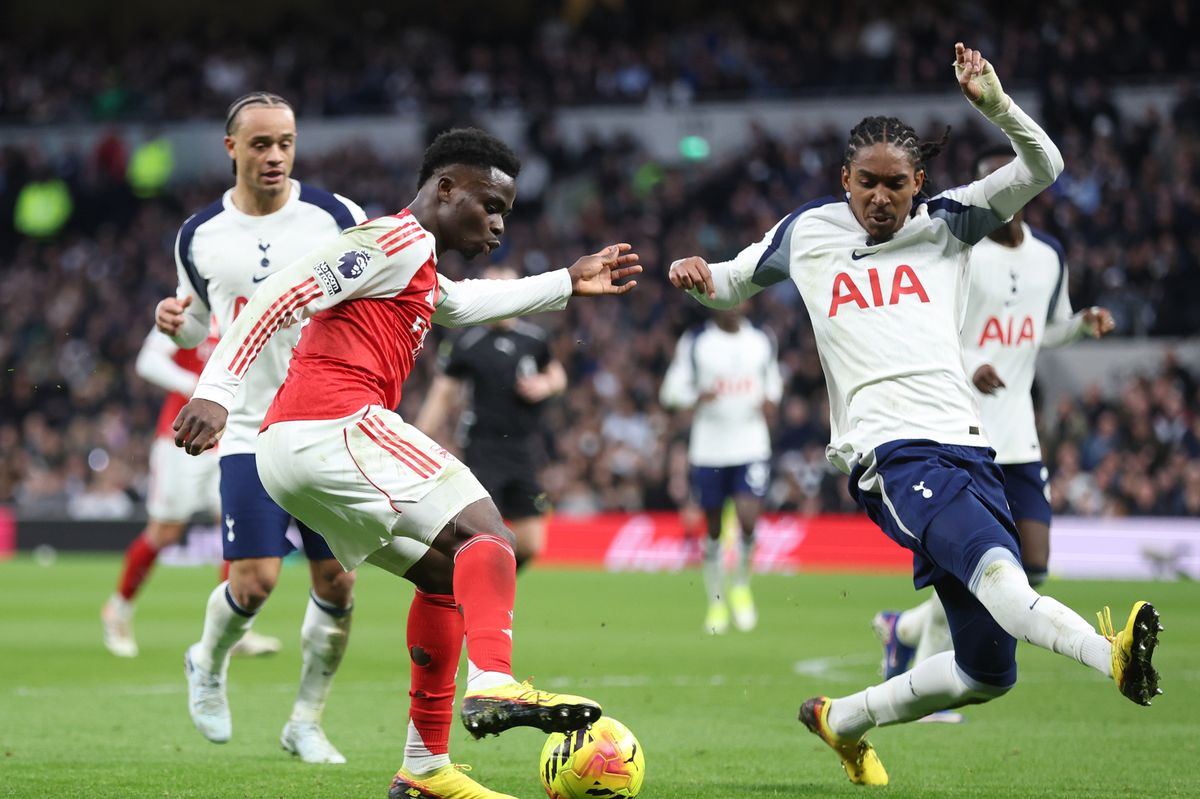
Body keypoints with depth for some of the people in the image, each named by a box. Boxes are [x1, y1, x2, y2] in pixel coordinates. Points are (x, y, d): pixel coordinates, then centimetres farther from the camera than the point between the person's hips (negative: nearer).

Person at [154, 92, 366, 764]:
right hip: (252, 429, 0)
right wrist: (177, 322, -2)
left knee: (337, 582, -2)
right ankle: (207, 665, 21)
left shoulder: (336, 217, -2)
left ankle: (307, 721, 16)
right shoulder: (200, 237, 4)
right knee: (255, 580, -12)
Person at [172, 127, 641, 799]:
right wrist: (216, 391, -22)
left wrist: (568, 284, 50)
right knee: (487, 537, -16)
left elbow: (464, 304, 51)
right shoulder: (397, 240, -5)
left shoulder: (417, 270, 27)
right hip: (336, 426, -10)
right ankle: (493, 685, -39)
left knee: (447, 573, 17)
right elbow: (284, 296, -14)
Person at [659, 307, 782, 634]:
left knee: (748, 519, -15)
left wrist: (771, 401, -1)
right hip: (709, 450, -1)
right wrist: (697, 397, -19)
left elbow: (773, 381, 21)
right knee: (714, 527, 6)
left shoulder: (762, 342, 7)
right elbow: (671, 389, 1)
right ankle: (716, 602, 21)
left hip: (752, 447, 1)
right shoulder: (695, 343, -1)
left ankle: (741, 586, 11)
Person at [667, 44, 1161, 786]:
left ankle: (842, 720, 24)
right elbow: (734, 284, 32)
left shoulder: (947, 223, 16)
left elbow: (1043, 168, 6)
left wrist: (995, 103, -10)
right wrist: (701, 275, 9)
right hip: (890, 453, -4)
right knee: (994, 567, -34)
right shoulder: (805, 234, 15)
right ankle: (1114, 655, -62)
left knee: (989, 671, 4)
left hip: (968, 447, 5)